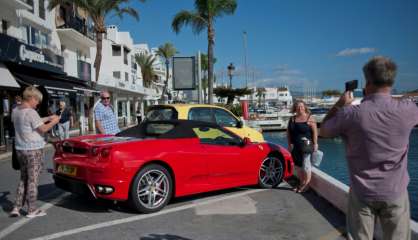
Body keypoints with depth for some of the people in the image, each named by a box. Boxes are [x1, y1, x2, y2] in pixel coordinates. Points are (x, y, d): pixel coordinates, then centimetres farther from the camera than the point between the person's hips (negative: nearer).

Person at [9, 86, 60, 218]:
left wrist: (47, 118, 17)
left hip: (20, 149, 8)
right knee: (32, 180, 2)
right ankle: (32, 210, 11)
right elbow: (43, 129, -12)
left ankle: (16, 208, 18)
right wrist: (54, 122, 3)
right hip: (33, 150, -8)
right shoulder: (31, 112, -18)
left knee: (23, 179, 18)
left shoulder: (15, 111, 8)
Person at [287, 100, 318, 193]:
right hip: (295, 146, 5)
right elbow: (288, 132, 11)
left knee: (306, 164, -2)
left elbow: (315, 132, -7)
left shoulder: (310, 118, -4)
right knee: (298, 165, 10)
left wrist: (315, 144, -12)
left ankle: (306, 184, 8)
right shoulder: (292, 119, 10)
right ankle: (301, 183, 21)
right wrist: (289, 144, 4)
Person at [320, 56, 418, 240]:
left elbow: (323, 131, 2)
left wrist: (339, 105, 9)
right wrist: (385, 99, 19)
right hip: (395, 193, 1)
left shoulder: (351, 113, -16)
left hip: (362, 193, -1)